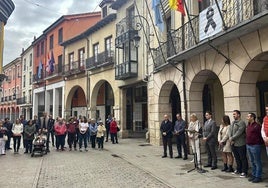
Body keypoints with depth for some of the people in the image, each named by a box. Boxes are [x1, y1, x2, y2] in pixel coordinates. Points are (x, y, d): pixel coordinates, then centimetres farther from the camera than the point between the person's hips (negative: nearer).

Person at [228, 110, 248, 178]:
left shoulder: (242, 123, -12)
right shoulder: (233, 122, 14)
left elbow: (238, 133, -19)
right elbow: (229, 131, 7)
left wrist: (232, 138, -13)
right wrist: (230, 138, -8)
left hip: (240, 144, -8)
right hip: (233, 144, 8)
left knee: (243, 158, 2)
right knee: (237, 158, 18)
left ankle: (244, 172, 10)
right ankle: (238, 170, 30)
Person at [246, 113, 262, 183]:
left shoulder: (257, 126, -13)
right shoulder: (248, 126, 12)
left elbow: (260, 135, -14)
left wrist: (259, 143, -11)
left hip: (255, 146, -9)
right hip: (248, 145, 9)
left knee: (257, 162, 1)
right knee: (252, 162, 16)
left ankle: (258, 177, 8)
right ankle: (253, 175, 26)